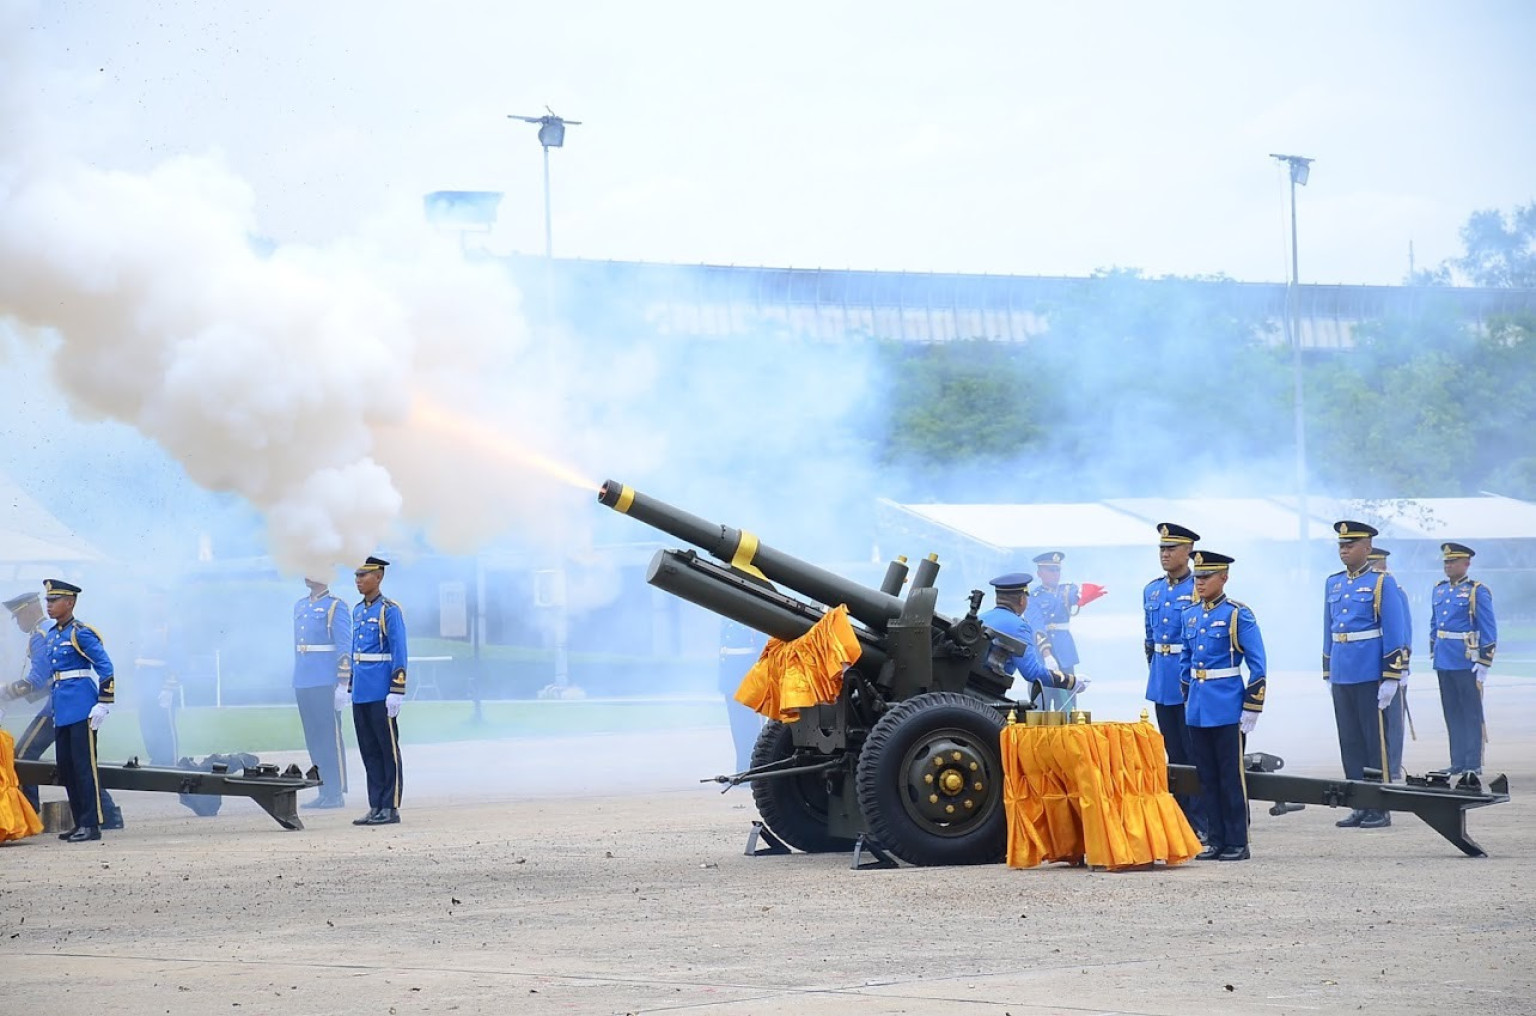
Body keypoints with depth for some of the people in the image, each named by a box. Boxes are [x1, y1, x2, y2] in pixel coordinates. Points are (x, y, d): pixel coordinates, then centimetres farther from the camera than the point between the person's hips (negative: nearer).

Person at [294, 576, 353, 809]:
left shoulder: (336, 608, -6)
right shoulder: (300, 606, 16)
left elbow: (345, 648, -10)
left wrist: (342, 686, -15)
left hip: (326, 685, -7)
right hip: (303, 685, 7)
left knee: (330, 737, -4)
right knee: (313, 738, 8)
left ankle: (336, 794, -1)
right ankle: (324, 792, 13)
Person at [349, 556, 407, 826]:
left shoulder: (389, 610, -9)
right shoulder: (358, 611, 15)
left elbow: (399, 653, -13)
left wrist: (396, 692, -18)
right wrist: (350, 687, 18)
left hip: (381, 695, -8)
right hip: (361, 696, 8)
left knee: (388, 750, -1)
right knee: (369, 751, 9)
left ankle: (390, 808, 2)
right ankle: (376, 807, 13)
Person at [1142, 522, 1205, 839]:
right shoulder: (1151, 591, 13)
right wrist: (1154, 669, 16)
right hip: (1162, 682, 6)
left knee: (1196, 754, -4)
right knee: (1174, 755, 10)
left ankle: (1201, 823, -2)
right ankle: (1182, 821, 14)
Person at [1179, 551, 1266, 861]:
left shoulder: (1238, 614, -8)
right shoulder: (1190, 615, 10)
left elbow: (1257, 664, -9)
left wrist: (1251, 710, -12)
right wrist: (1188, 699, 16)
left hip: (1227, 709, -6)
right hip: (1197, 708, 6)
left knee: (1231, 776, -2)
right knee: (1207, 777, 9)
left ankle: (1237, 843, 4)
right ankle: (1217, 840, 15)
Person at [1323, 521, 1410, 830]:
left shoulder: (1382, 583, -5)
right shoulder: (1333, 583, 13)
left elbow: (1395, 632, -8)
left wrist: (1391, 678, -13)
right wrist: (1328, 674, 18)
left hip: (1370, 676, -6)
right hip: (1342, 675, 6)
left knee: (1375, 740, -1)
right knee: (1350, 743, 7)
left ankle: (1380, 809, 3)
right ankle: (1360, 807, 13)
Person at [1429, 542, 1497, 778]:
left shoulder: (1477, 592, -7)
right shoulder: (1440, 589, 12)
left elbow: (1489, 631, -8)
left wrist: (1483, 664, -12)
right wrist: (1433, 657, 19)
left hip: (1466, 664, -6)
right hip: (1444, 663, 6)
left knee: (1471, 714, -1)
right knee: (1452, 713, 9)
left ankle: (1473, 764, 1)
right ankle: (1458, 762, 13)